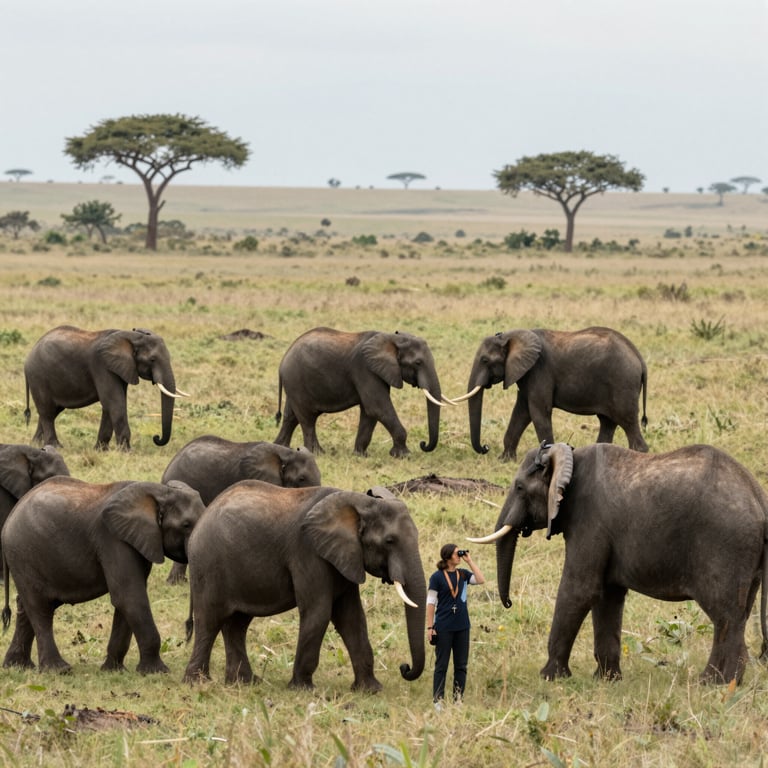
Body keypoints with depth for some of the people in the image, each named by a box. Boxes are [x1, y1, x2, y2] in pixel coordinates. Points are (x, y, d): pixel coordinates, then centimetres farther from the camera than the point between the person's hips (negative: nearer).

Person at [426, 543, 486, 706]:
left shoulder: (463, 574, 7)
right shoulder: (437, 577, -5)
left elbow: (481, 580, -8)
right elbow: (431, 602, -5)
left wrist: (470, 561, -6)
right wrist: (430, 627, -9)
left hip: (462, 627, 4)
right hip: (444, 627, -4)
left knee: (461, 665, 8)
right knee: (441, 665, 1)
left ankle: (458, 699, 15)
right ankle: (438, 700, 4)